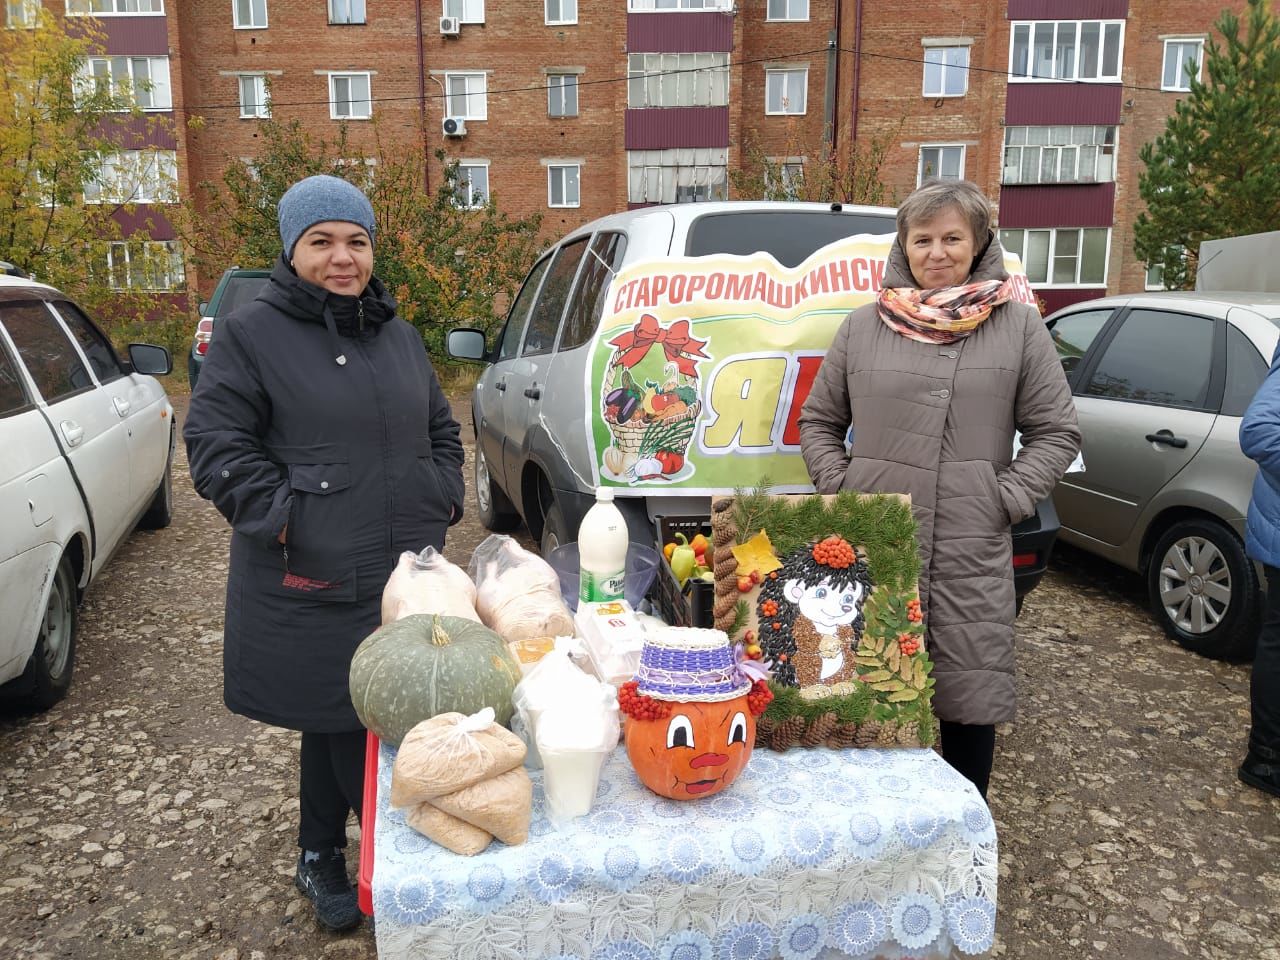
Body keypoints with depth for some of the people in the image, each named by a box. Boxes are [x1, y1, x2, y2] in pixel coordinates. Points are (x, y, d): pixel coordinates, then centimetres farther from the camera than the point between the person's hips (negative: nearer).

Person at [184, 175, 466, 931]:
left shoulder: (399, 337, 14)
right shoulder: (252, 335, -4)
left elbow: (441, 427, 23)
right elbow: (213, 440, -7)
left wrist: (446, 496, 10)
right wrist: (278, 514, -14)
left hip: (410, 572, 5)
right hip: (313, 582, -5)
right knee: (336, 719, 4)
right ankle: (321, 857, 28)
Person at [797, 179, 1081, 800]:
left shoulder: (1018, 325, 5)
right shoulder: (863, 326, 8)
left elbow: (1055, 432, 7)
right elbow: (818, 421, 15)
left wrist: (1007, 499, -5)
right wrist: (838, 488, 1)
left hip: (972, 556, -1)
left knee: (970, 700, 7)